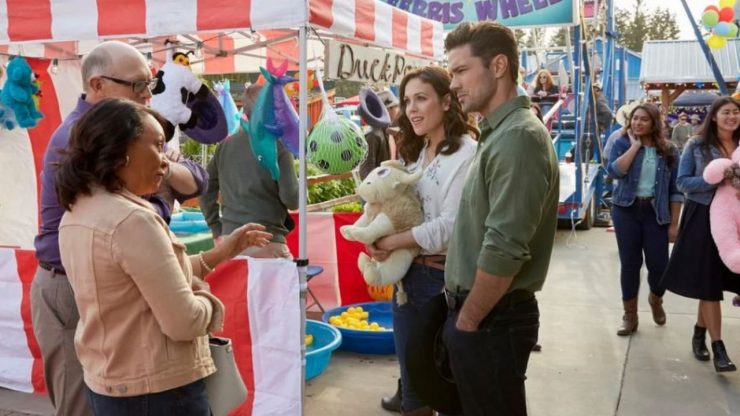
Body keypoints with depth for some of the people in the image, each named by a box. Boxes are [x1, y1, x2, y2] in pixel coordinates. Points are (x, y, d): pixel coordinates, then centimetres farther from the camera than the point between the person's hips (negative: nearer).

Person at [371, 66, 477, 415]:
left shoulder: (466, 152, -15)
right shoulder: (413, 152, 10)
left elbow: (449, 226, -21)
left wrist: (391, 242, -17)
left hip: (444, 277, -7)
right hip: (407, 272, 7)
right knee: (409, 364, 20)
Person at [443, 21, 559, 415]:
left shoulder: (518, 137, -20)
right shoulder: (499, 134, 12)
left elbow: (504, 249, -26)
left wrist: (467, 320, -14)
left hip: (491, 319, -9)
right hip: (480, 311, 9)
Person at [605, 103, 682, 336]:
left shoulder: (668, 151, 3)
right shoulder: (622, 144, 1)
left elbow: (675, 190, 3)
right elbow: (614, 171, -18)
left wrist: (674, 223, -2)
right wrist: (635, 145, -14)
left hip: (655, 213, 1)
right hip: (626, 210, 0)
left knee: (658, 264, -1)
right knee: (630, 263, 3)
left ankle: (655, 300, 34)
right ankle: (630, 316, 17)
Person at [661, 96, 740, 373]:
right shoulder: (696, 145, -3)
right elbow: (683, 182, -6)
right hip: (703, 218, -4)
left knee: (714, 281, 11)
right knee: (708, 281, -2)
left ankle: (699, 333, 29)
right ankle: (718, 347, 3)